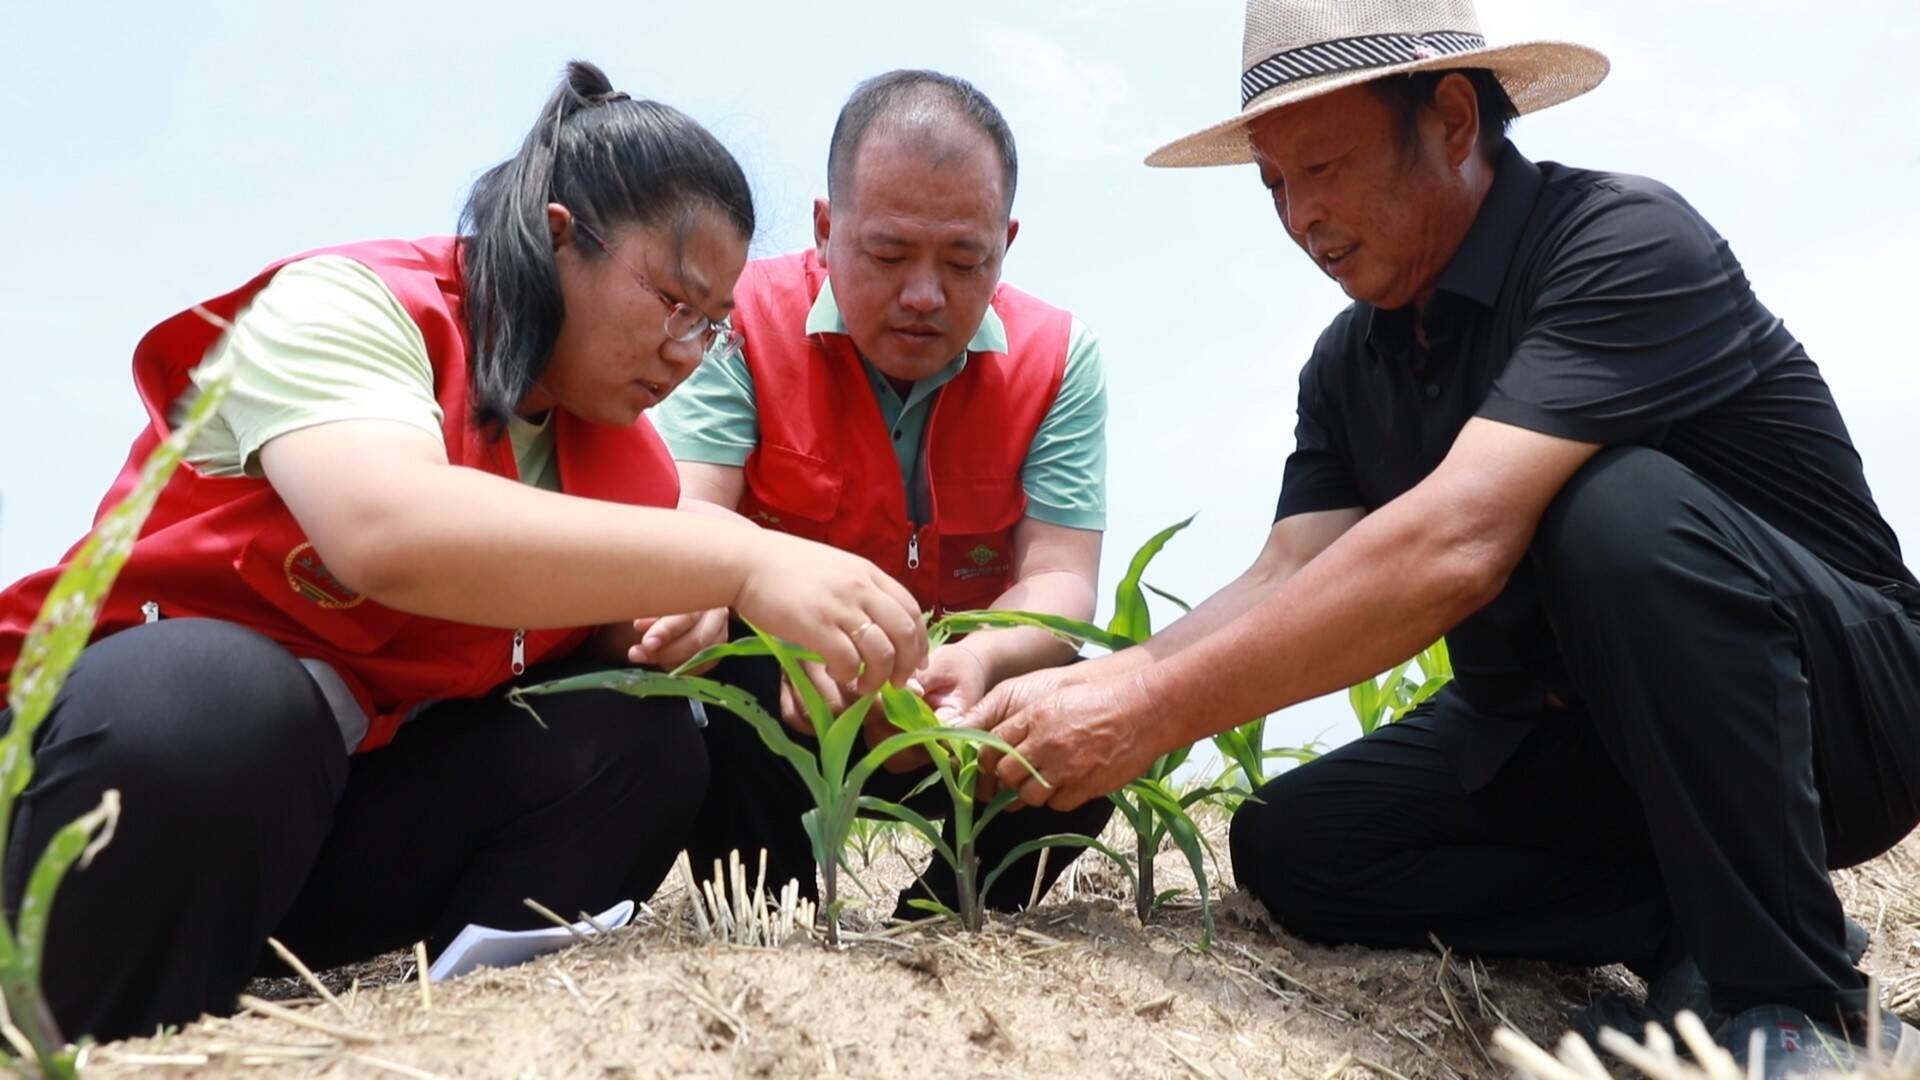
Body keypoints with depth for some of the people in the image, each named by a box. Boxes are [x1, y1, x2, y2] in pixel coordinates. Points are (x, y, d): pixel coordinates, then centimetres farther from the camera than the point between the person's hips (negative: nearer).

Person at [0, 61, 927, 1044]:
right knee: (211, 704, -36)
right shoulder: (348, 308, -19)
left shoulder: (621, 449, 1)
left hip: (370, 795, 5)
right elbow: (389, 533, -39)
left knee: (639, 740, -14)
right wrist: (742, 562, -45)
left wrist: (654, 642, -18)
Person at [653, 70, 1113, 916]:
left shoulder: (1058, 359, -8)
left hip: (970, 716, 2)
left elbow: (1057, 580, -14)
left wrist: (980, 660, -38)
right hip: (771, 708, -2)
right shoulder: (745, 321, -13)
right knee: (717, 683, -32)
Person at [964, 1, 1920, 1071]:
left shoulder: (1625, 239, -23)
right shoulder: (1349, 366, 2)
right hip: (1562, 733, 6)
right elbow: (1287, 580, -7)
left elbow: (1456, 544, -36)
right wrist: (1093, 686, -24)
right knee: (1291, 845, -11)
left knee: (1618, 505, -35)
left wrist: (1157, 710, -36)